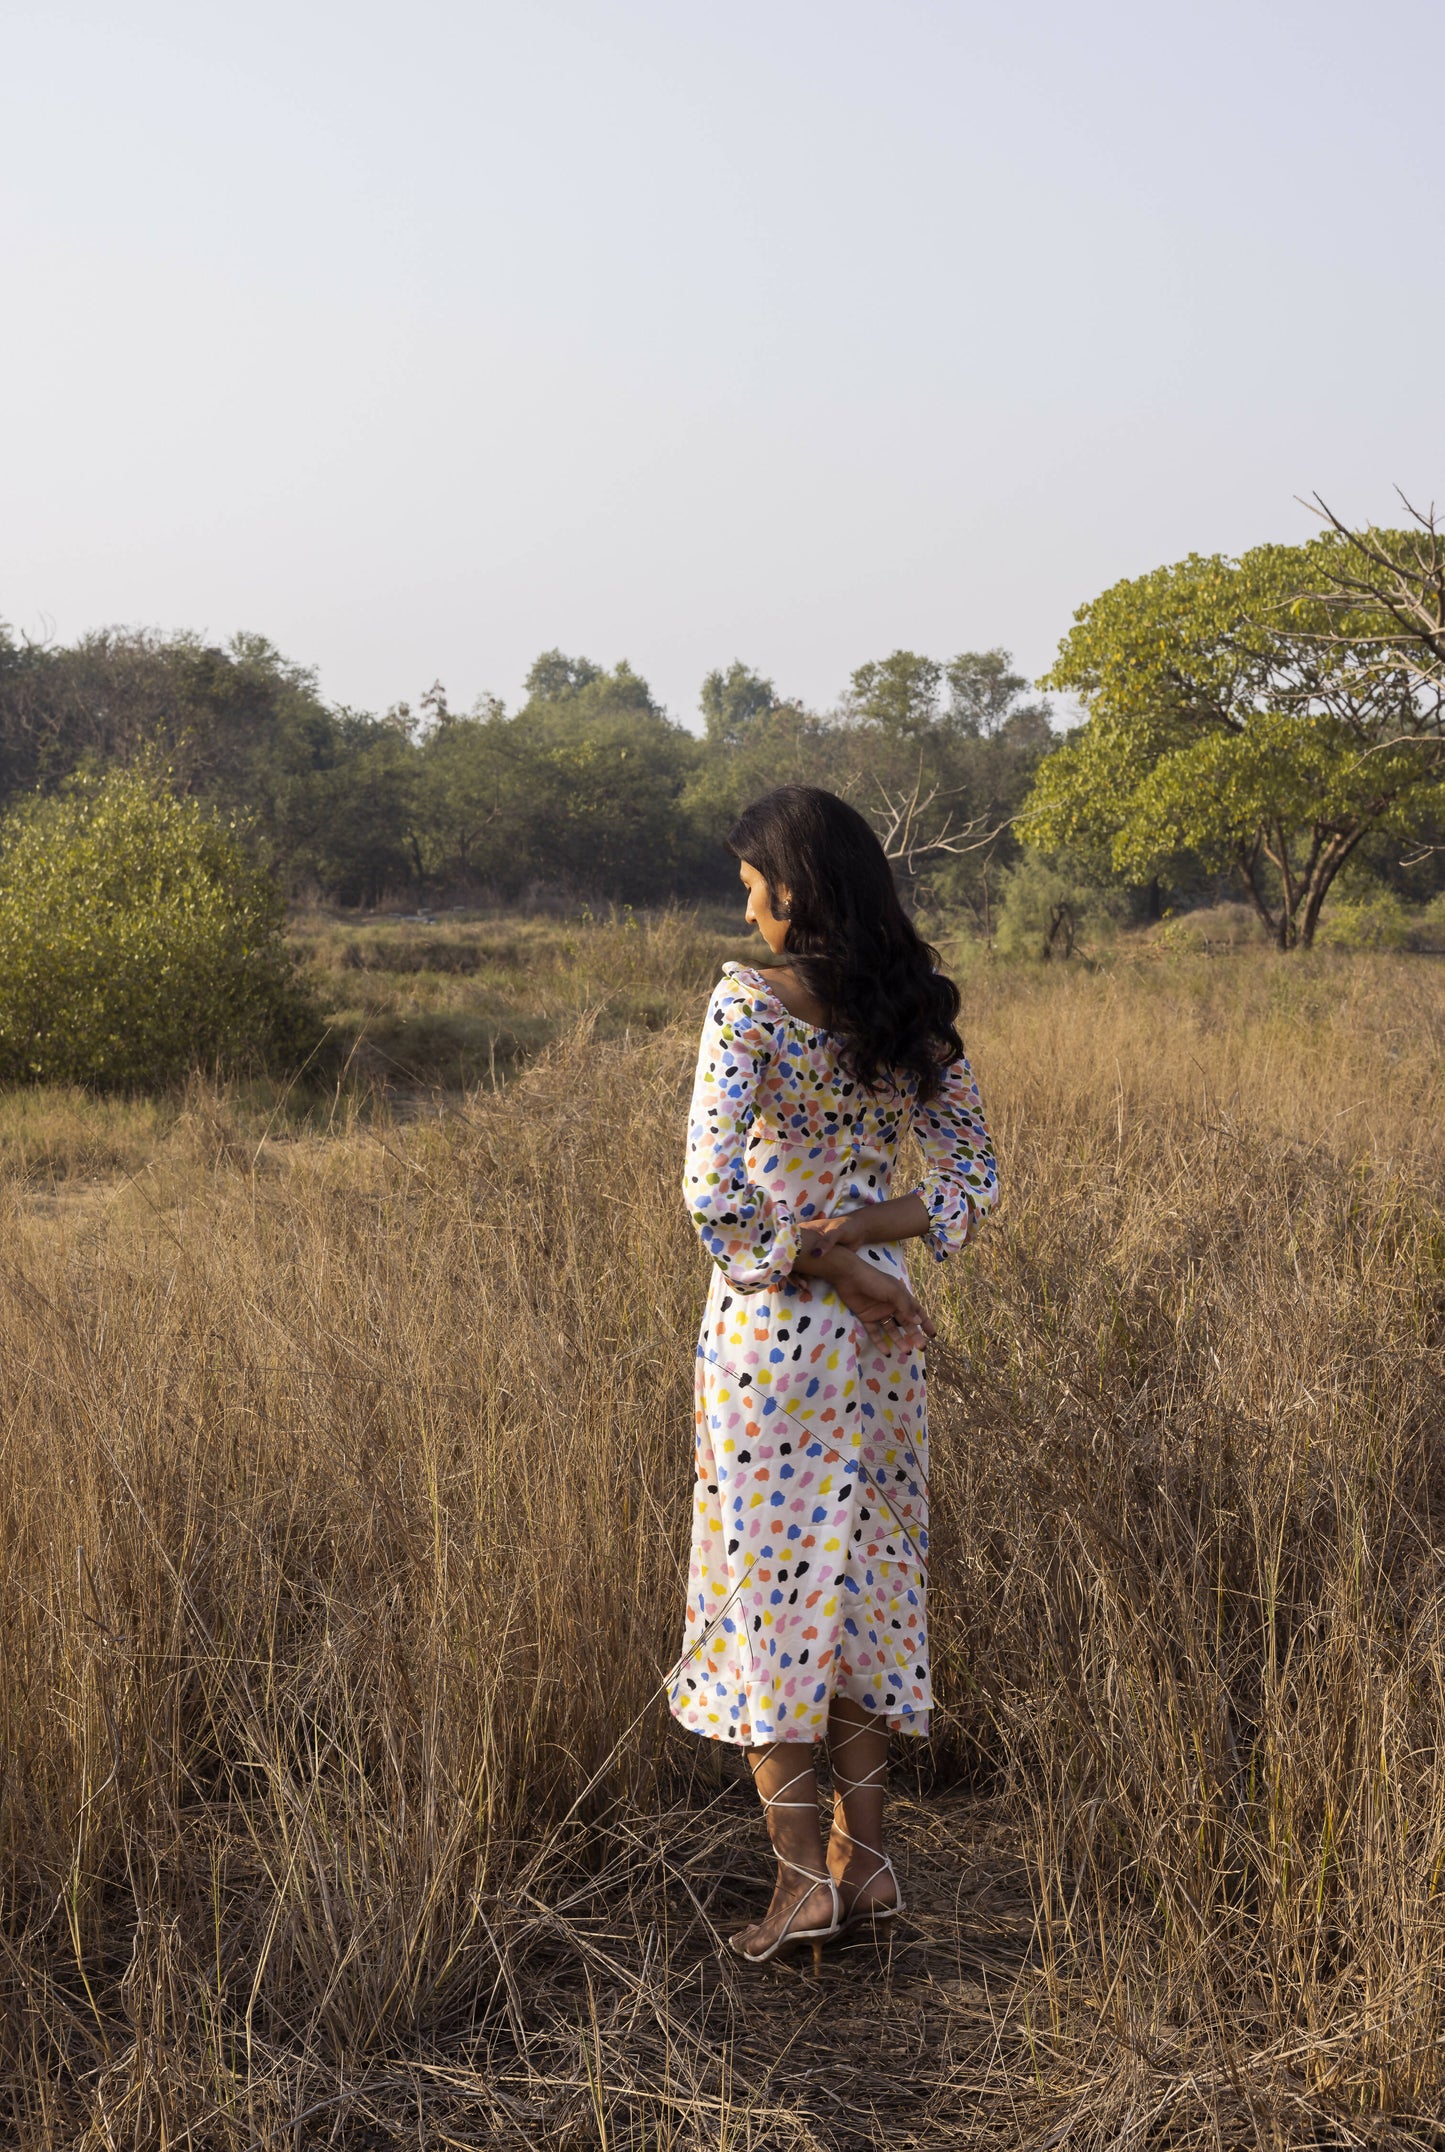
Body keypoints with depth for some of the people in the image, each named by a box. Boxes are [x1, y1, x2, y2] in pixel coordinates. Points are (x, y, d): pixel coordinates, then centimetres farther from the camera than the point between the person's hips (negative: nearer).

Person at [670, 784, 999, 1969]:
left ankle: (803, 1875, 9)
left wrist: (824, 1262, -9)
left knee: (766, 1586, 6)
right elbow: (975, 1182, 3)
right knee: (863, 1574, 15)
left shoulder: (749, 1002, -14)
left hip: (774, 1328, -5)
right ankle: (866, 1856, 23)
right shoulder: (917, 1011, 2)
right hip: (879, 1325, 5)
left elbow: (716, 1196, -20)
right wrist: (856, 1235, -4)